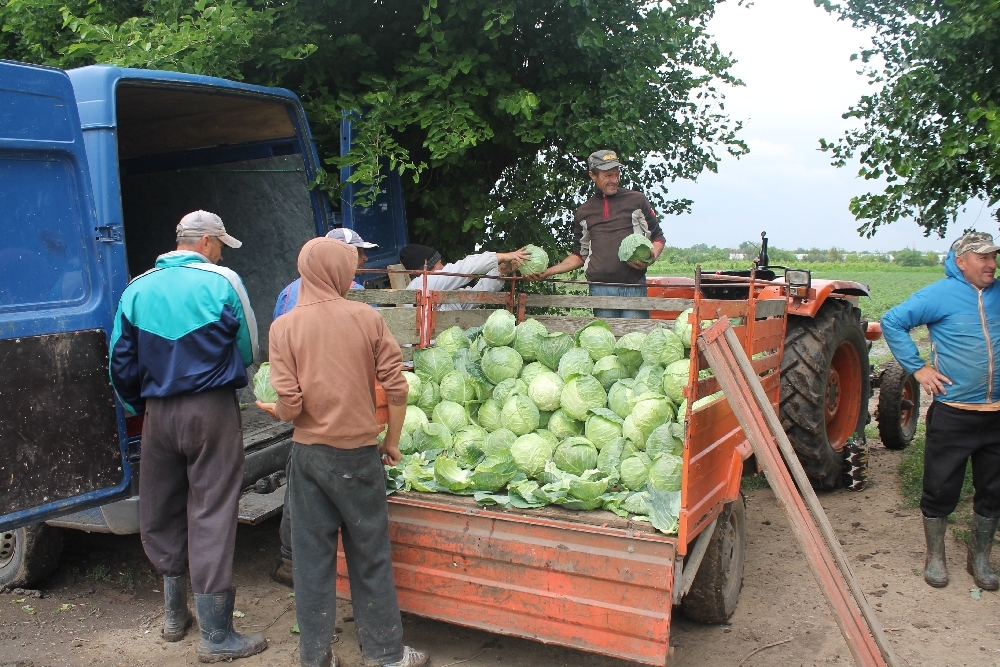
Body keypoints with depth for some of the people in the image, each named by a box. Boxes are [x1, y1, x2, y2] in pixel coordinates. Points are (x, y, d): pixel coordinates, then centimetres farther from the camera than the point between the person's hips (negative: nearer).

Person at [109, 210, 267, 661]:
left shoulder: (137, 289, 5)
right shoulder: (222, 282, -7)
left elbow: (121, 362, 8)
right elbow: (248, 352, 0)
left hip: (158, 414, 4)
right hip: (213, 410, -4)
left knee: (161, 513, 17)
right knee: (210, 515, 1)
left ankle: (174, 614, 33)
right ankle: (216, 636, 8)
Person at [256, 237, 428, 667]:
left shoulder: (284, 326, -5)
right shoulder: (367, 318, -5)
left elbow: (290, 405, -12)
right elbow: (397, 388, -7)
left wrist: (275, 411, 11)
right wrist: (392, 442, 6)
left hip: (309, 452, 1)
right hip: (359, 452, 0)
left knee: (312, 556, 11)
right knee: (369, 555, 12)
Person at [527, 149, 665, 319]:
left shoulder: (637, 200, 8)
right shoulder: (584, 212, 15)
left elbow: (657, 237, 12)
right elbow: (580, 255, 20)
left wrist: (651, 258, -9)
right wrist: (548, 272, 9)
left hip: (634, 287, -2)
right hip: (600, 289, 2)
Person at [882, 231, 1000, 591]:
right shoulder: (940, 294, -8)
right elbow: (892, 322, -9)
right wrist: (918, 368, -12)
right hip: (953, 412, -5)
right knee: (941, 488, 5)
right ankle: (935, 557, 22)